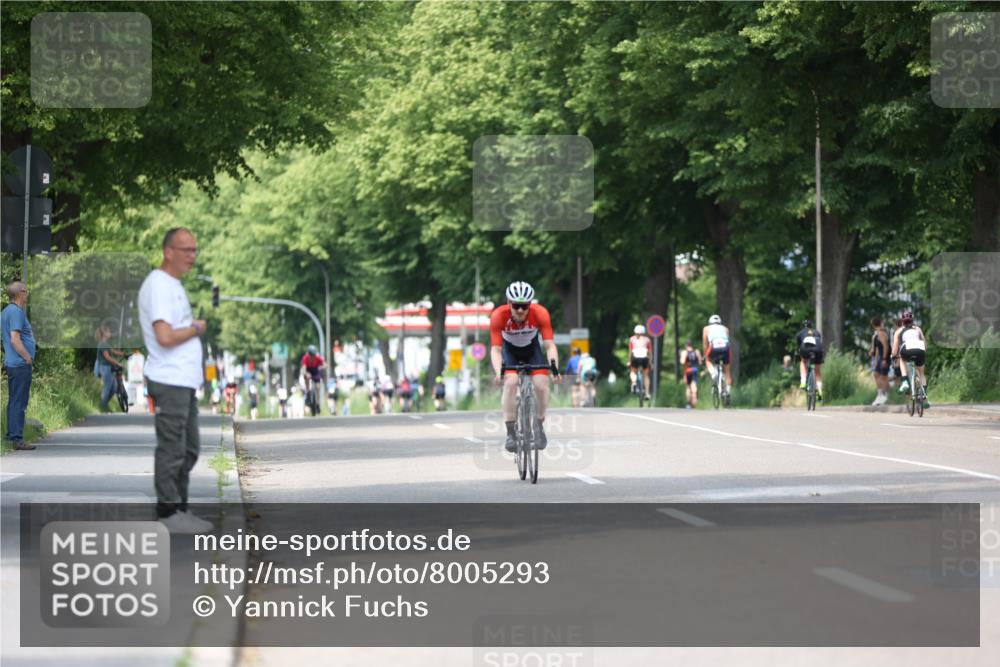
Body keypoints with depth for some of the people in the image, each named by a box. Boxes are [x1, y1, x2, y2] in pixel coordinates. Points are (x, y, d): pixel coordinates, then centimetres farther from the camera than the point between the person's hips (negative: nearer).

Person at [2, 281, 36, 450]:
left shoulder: (6, 311, 16)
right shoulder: (16, 312, -15)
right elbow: (15, 340, -21)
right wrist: (28, 358, -16)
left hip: (12, 363, 10)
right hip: (20, 364, -10)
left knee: (14, 400, 17)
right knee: (19, 402, -9)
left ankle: (11, 433, 23)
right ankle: (17, 438, -10)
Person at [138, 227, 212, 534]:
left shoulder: (174, 285, 17)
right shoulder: (159, 285, -15)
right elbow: (165, 336, -24)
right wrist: (196, 328, -10)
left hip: (185, 381, 10)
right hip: (170, 382, -10)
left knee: (188, 450, 15)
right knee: (172, 451, -5)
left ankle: (180, 510, 22)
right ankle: (168, 514, 1)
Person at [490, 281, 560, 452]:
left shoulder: (540, 313, -32)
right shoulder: (498, 316, -33)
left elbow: (550, 345, -32)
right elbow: (495, 349, -32)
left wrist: (554, 366, -49)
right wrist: (499, 372, -48)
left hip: (533, 349, 1)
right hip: (509, 350, -1)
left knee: (542, 385, -17)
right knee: (510, 383, -24)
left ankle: (540, 425, 8)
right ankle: (510, 433, -18)